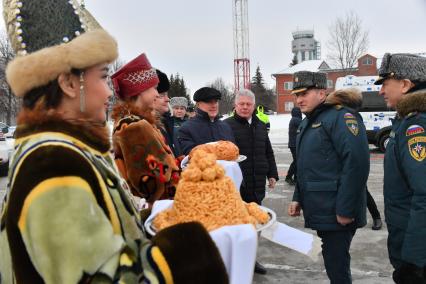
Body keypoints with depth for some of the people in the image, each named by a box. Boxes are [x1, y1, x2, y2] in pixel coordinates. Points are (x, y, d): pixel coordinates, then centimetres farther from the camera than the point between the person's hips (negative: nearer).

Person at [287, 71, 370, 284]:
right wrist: (298, 198, 15)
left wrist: (346, 210, -24)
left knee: (337, 266, 0)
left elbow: (357, 163, -23)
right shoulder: (309, 122, 15)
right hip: (320, 210, 9)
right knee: (331, 263, 19)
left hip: (337, 213, -9)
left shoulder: (341, 116, -14)